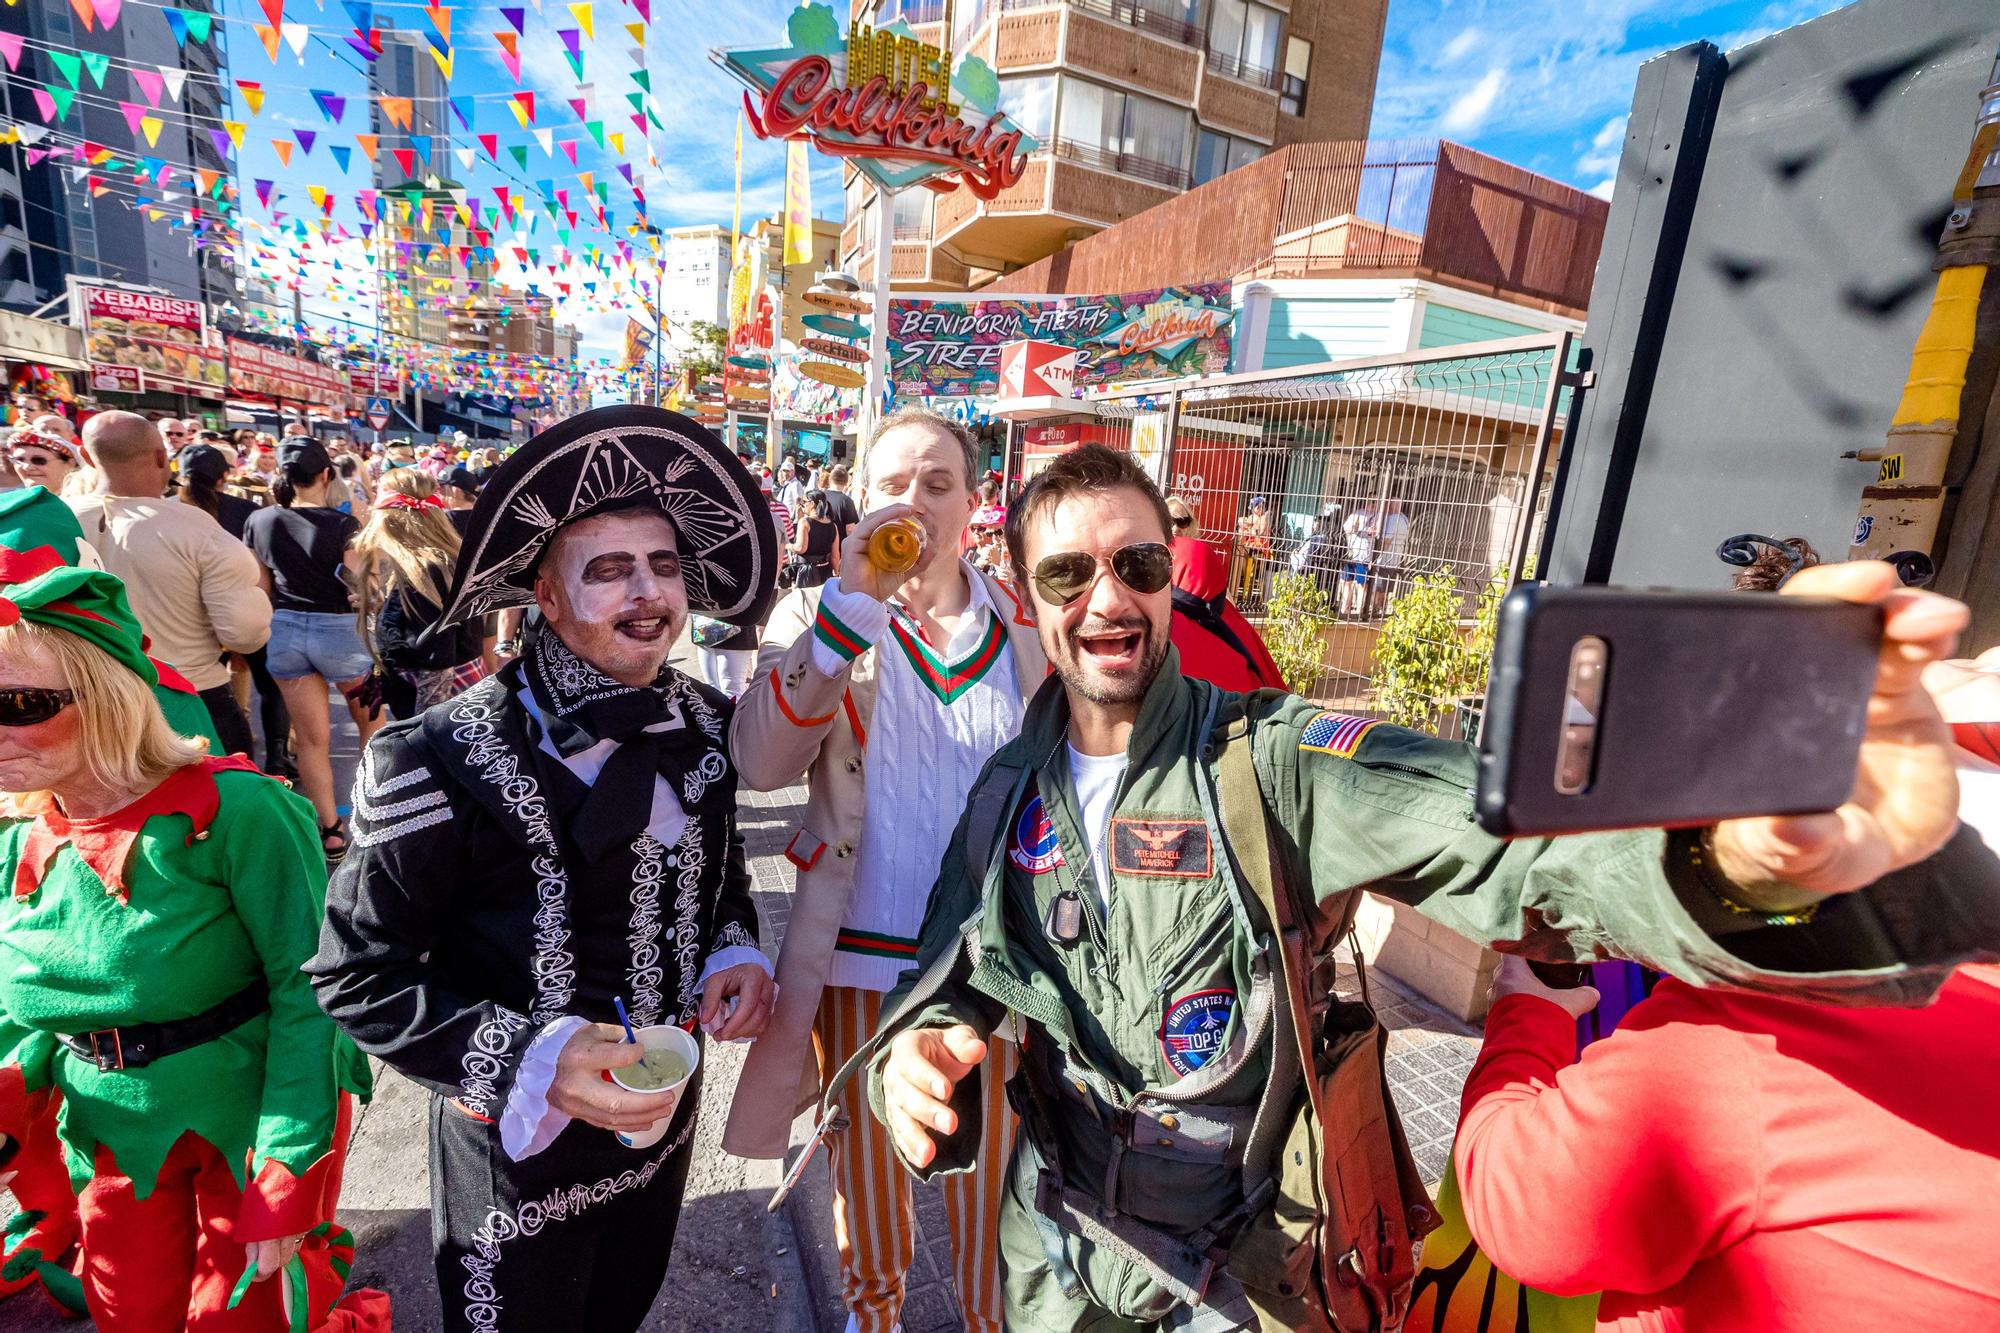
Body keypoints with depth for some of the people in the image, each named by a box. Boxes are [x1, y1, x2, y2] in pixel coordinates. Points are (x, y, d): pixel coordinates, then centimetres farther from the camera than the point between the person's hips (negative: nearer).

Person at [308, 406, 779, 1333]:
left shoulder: (702, 726, -8)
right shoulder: (445, 762, -24)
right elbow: (359, 977, -17)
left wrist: (736, 950, -10)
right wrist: (527, 1061, -27)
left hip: (666, 1118, 5)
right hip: (517, 1140, -4)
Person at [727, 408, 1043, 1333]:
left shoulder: (1025, 625, -1)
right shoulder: (819, 619, -6)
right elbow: (761, 763, -22)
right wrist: (854, 599, -28)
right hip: (859, 956, 0)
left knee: (990, 1174, 18)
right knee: (868, 1169, 23)